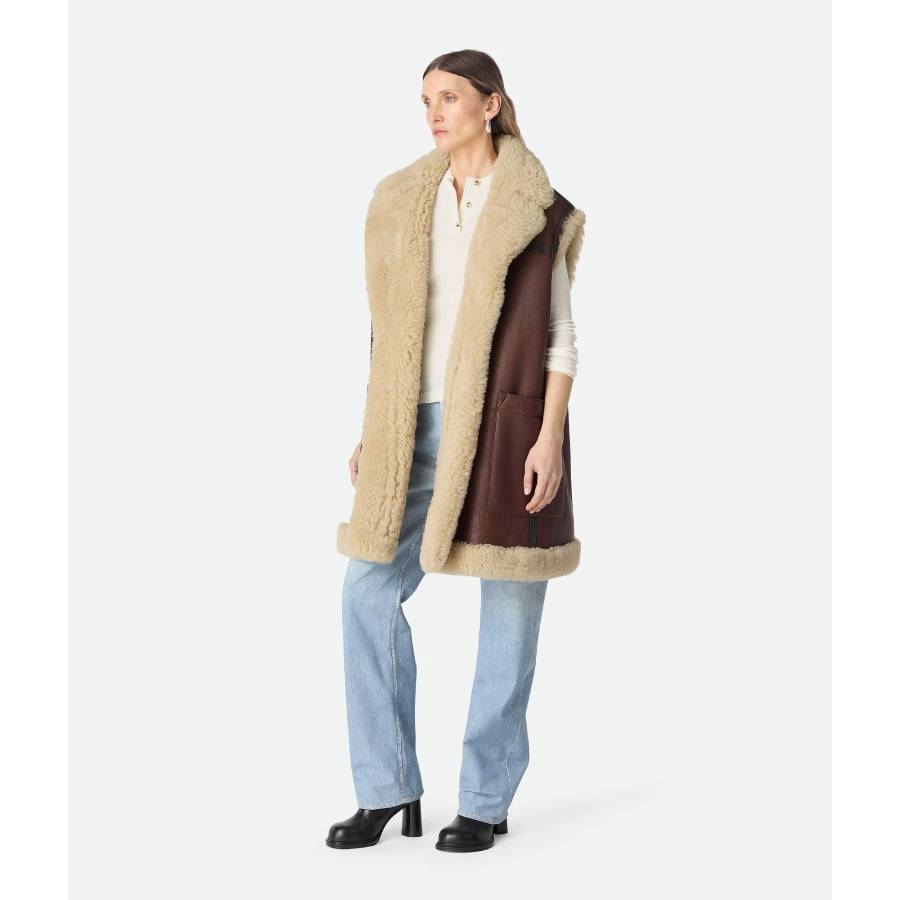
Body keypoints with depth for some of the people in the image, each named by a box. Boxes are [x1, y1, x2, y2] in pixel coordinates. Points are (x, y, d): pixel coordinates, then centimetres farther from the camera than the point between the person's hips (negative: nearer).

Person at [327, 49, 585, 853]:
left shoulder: (536, 211, -2)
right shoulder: (408, 206, 12)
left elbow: (562, 339, -4)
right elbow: (393, 330, 15)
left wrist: (550, 438, -14)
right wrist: (374, 430, 9)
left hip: (508, 423, -5)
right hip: (428, 427, 5)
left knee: (507, 606, 2)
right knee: (368, 592, -3)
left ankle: (487, 800, 13)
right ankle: (389, 790, 8)